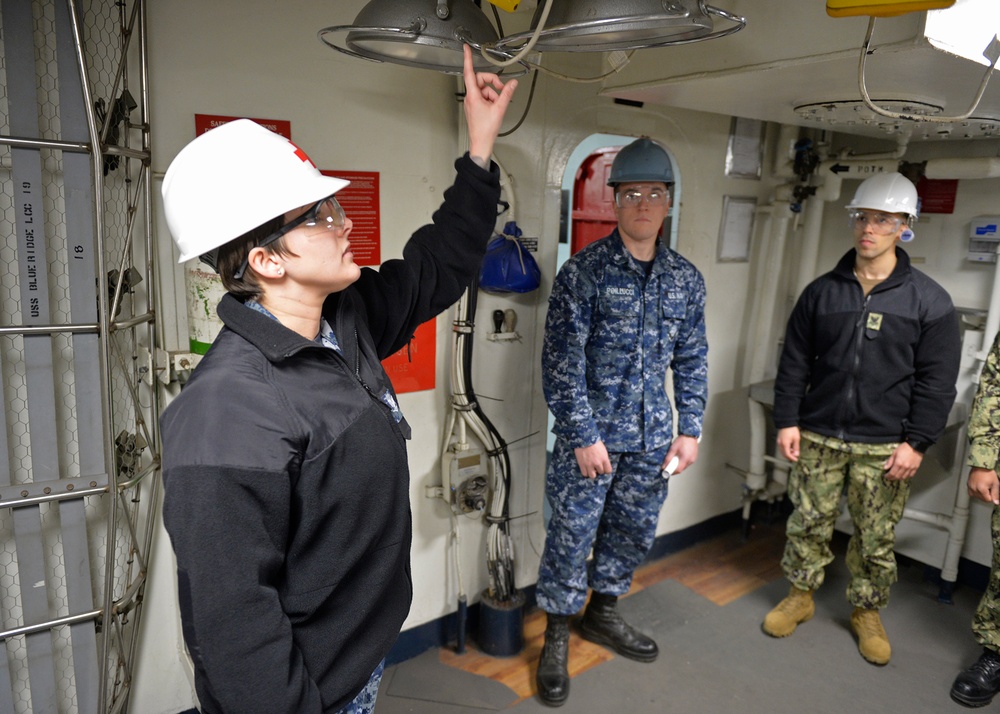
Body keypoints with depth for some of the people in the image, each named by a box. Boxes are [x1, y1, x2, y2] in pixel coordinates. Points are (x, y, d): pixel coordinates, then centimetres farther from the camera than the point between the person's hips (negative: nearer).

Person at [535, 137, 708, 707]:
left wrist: (691, 429, 6)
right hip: (591, 435, -5)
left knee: (635, 533, 18)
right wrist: (582, 435, -14)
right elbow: (562, 360, -13)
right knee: (572, 537, 5)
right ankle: (557, 638, 26)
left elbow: (692, 360, 11)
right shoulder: (585, 271, -11)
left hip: (653, 439, 5)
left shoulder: (686, 279, 5)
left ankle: (603, 612, 42)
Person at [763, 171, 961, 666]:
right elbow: (794, 361, 5)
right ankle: (800, 596, 31)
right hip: (818, 437, 2)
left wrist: (917, 442, -8)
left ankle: (867, 613, 30)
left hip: (884, 448, -2)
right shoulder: (821, 291, 4)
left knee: (875, 539, 10)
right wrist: (787, 420, -1)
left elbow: (938, 381, -3)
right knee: (808, 524, 11)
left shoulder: (928, 300, -3)